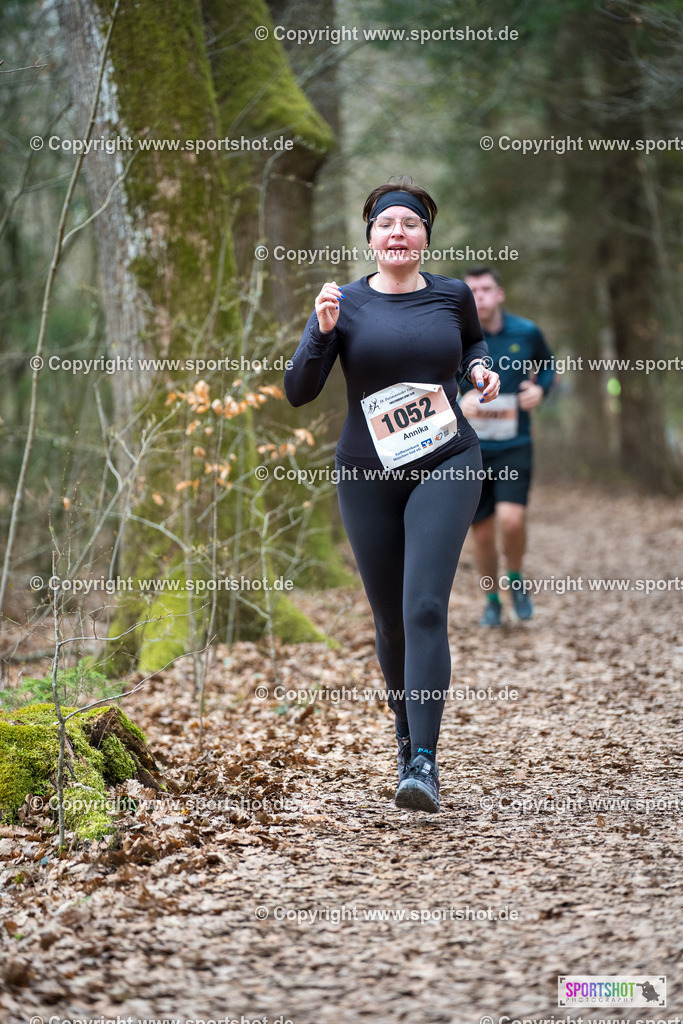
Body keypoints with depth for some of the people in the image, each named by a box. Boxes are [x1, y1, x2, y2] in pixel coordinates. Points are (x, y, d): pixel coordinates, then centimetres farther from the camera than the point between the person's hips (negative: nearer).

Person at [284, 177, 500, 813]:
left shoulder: (452, 296, 4)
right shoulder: (345, 303, -1)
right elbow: (298, 392, -7)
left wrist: (480, 367, 6)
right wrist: (323, 331, -21)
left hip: (446, 464, -1)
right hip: (367, 474, 1)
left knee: (424, 607, -16)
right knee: (390, 618, 9)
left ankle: (424, 765, -20)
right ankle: (406, 738, 33)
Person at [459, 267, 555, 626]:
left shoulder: (526, 332, -2)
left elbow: (548, 367, 16)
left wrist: (540, 388, -6)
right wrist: (458, 403, -23)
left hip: (515, 447, 0)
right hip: (471, 448, 1)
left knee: (511, 520, -20)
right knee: (482, 532, 5)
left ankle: (516, 579, 10)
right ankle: (492, 600, 28)